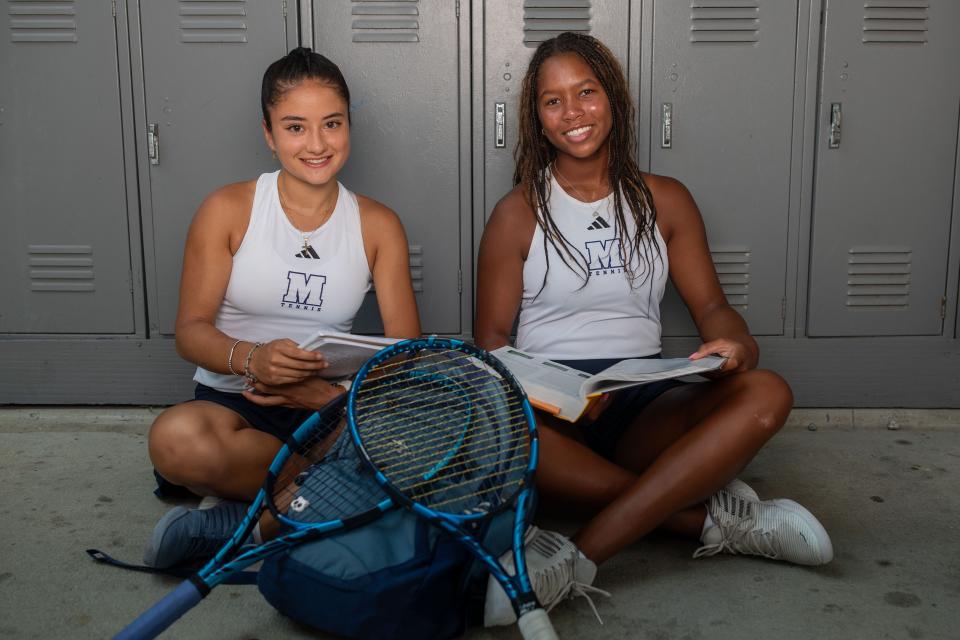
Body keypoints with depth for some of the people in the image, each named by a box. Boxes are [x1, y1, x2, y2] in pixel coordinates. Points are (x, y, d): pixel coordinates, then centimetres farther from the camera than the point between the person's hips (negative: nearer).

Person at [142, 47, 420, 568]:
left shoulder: (377, 225, 4)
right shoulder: (229, 209, -1)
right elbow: (191, 329, -4)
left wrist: (332, 392, -21)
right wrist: (251, 358, -28)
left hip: (331, 404, 2)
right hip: (232, 400, -2)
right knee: (175, 438, -37)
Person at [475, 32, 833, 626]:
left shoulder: (665, 200, 13)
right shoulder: (518, 213, 6)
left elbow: (711, 304, 11)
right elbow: (491, 337, 3)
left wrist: (737, 345, -14)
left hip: (646, 405, 2)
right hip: (550, 409, -2)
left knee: (767, 393, -27)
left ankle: (577, 558, -36)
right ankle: (709, 515, -27)